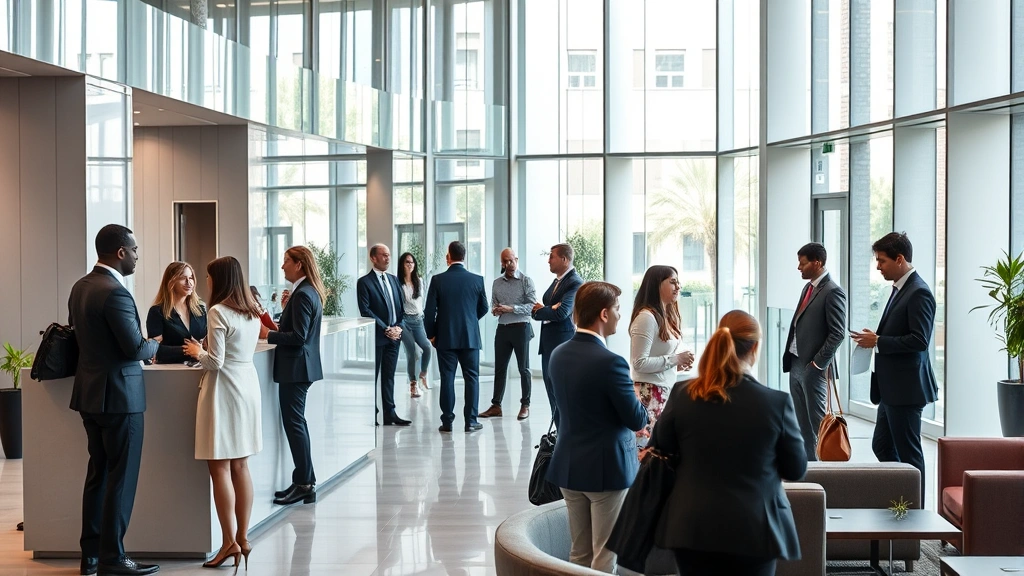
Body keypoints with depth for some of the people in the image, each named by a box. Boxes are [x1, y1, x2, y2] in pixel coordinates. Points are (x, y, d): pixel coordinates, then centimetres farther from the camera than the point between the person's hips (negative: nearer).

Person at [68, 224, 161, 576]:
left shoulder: (80, 287, 8)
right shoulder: (115, 293, -20)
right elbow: (136, 349, -20)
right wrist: (155, 344, 0)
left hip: (89, 393, 9)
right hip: (119, 395, -9)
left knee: (98, 473, 16)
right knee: (121, 478, 0)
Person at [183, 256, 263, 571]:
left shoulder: (218, 312, -14)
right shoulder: (252, 311, 10)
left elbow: (216, 362, -16)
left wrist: (198, 352, 2)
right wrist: (206, 350, 18)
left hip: (224, 390, -8)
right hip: (248, 385, 8)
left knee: (220, 468, -3)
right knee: (240, 466, 12)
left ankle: (230, 542, -3)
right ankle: (243, 538, 15)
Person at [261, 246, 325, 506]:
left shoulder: (302, 295, -18)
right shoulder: (310, 291, 13)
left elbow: (298, 336, -22)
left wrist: (267, 334, -13)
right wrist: (276, 328, 12)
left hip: (295, 367, -10)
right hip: (300, 366, 10)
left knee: (294, 423, -5)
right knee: (296, 423, 14)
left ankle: (304, 484, -1)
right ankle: (305, 480, 20)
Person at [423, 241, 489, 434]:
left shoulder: (438, 280, -7)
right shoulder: (477, 279, -3)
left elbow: (429, 311, -5)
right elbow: (484, 308, 7)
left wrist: (431, 334, 8)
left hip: (445, 337, 0)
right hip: (470, 337, 0)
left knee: (447, 379, 4)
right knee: (472, 378, 7)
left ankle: (447, 422, 6)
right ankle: (470, 421, 7)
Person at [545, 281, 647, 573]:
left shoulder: (559, 354, 1)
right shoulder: (610, 362, -22)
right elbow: (637, 420, -15)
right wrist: (637, 401, 6)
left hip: (568, 466, 7)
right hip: (607, 468, -7)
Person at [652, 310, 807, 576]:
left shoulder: (682, 395, -8)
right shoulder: (777, 402, -14)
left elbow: (660, 453, 6)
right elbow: (796, 470, -2)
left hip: (692, 527, 2)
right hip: (752, 531, -2)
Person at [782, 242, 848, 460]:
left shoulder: (832, 292, -14)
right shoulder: (808, 287, 14)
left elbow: (838, 334, -17)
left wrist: (818, 363, -16)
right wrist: (789, 357, 11)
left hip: (813, 367, -9)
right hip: (796, 364, 9)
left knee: (816, 422, -2)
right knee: (802, 421, 13)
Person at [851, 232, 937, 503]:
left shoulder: (918, 292, -16)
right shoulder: (900, 288, 14)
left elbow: (919, 340, -22)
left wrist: (878, 341, -18)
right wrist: (875, 339, 7)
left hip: (906, 387, -10)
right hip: (892, 387, 10)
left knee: (908, 451, -1)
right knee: (882, 446, 16)